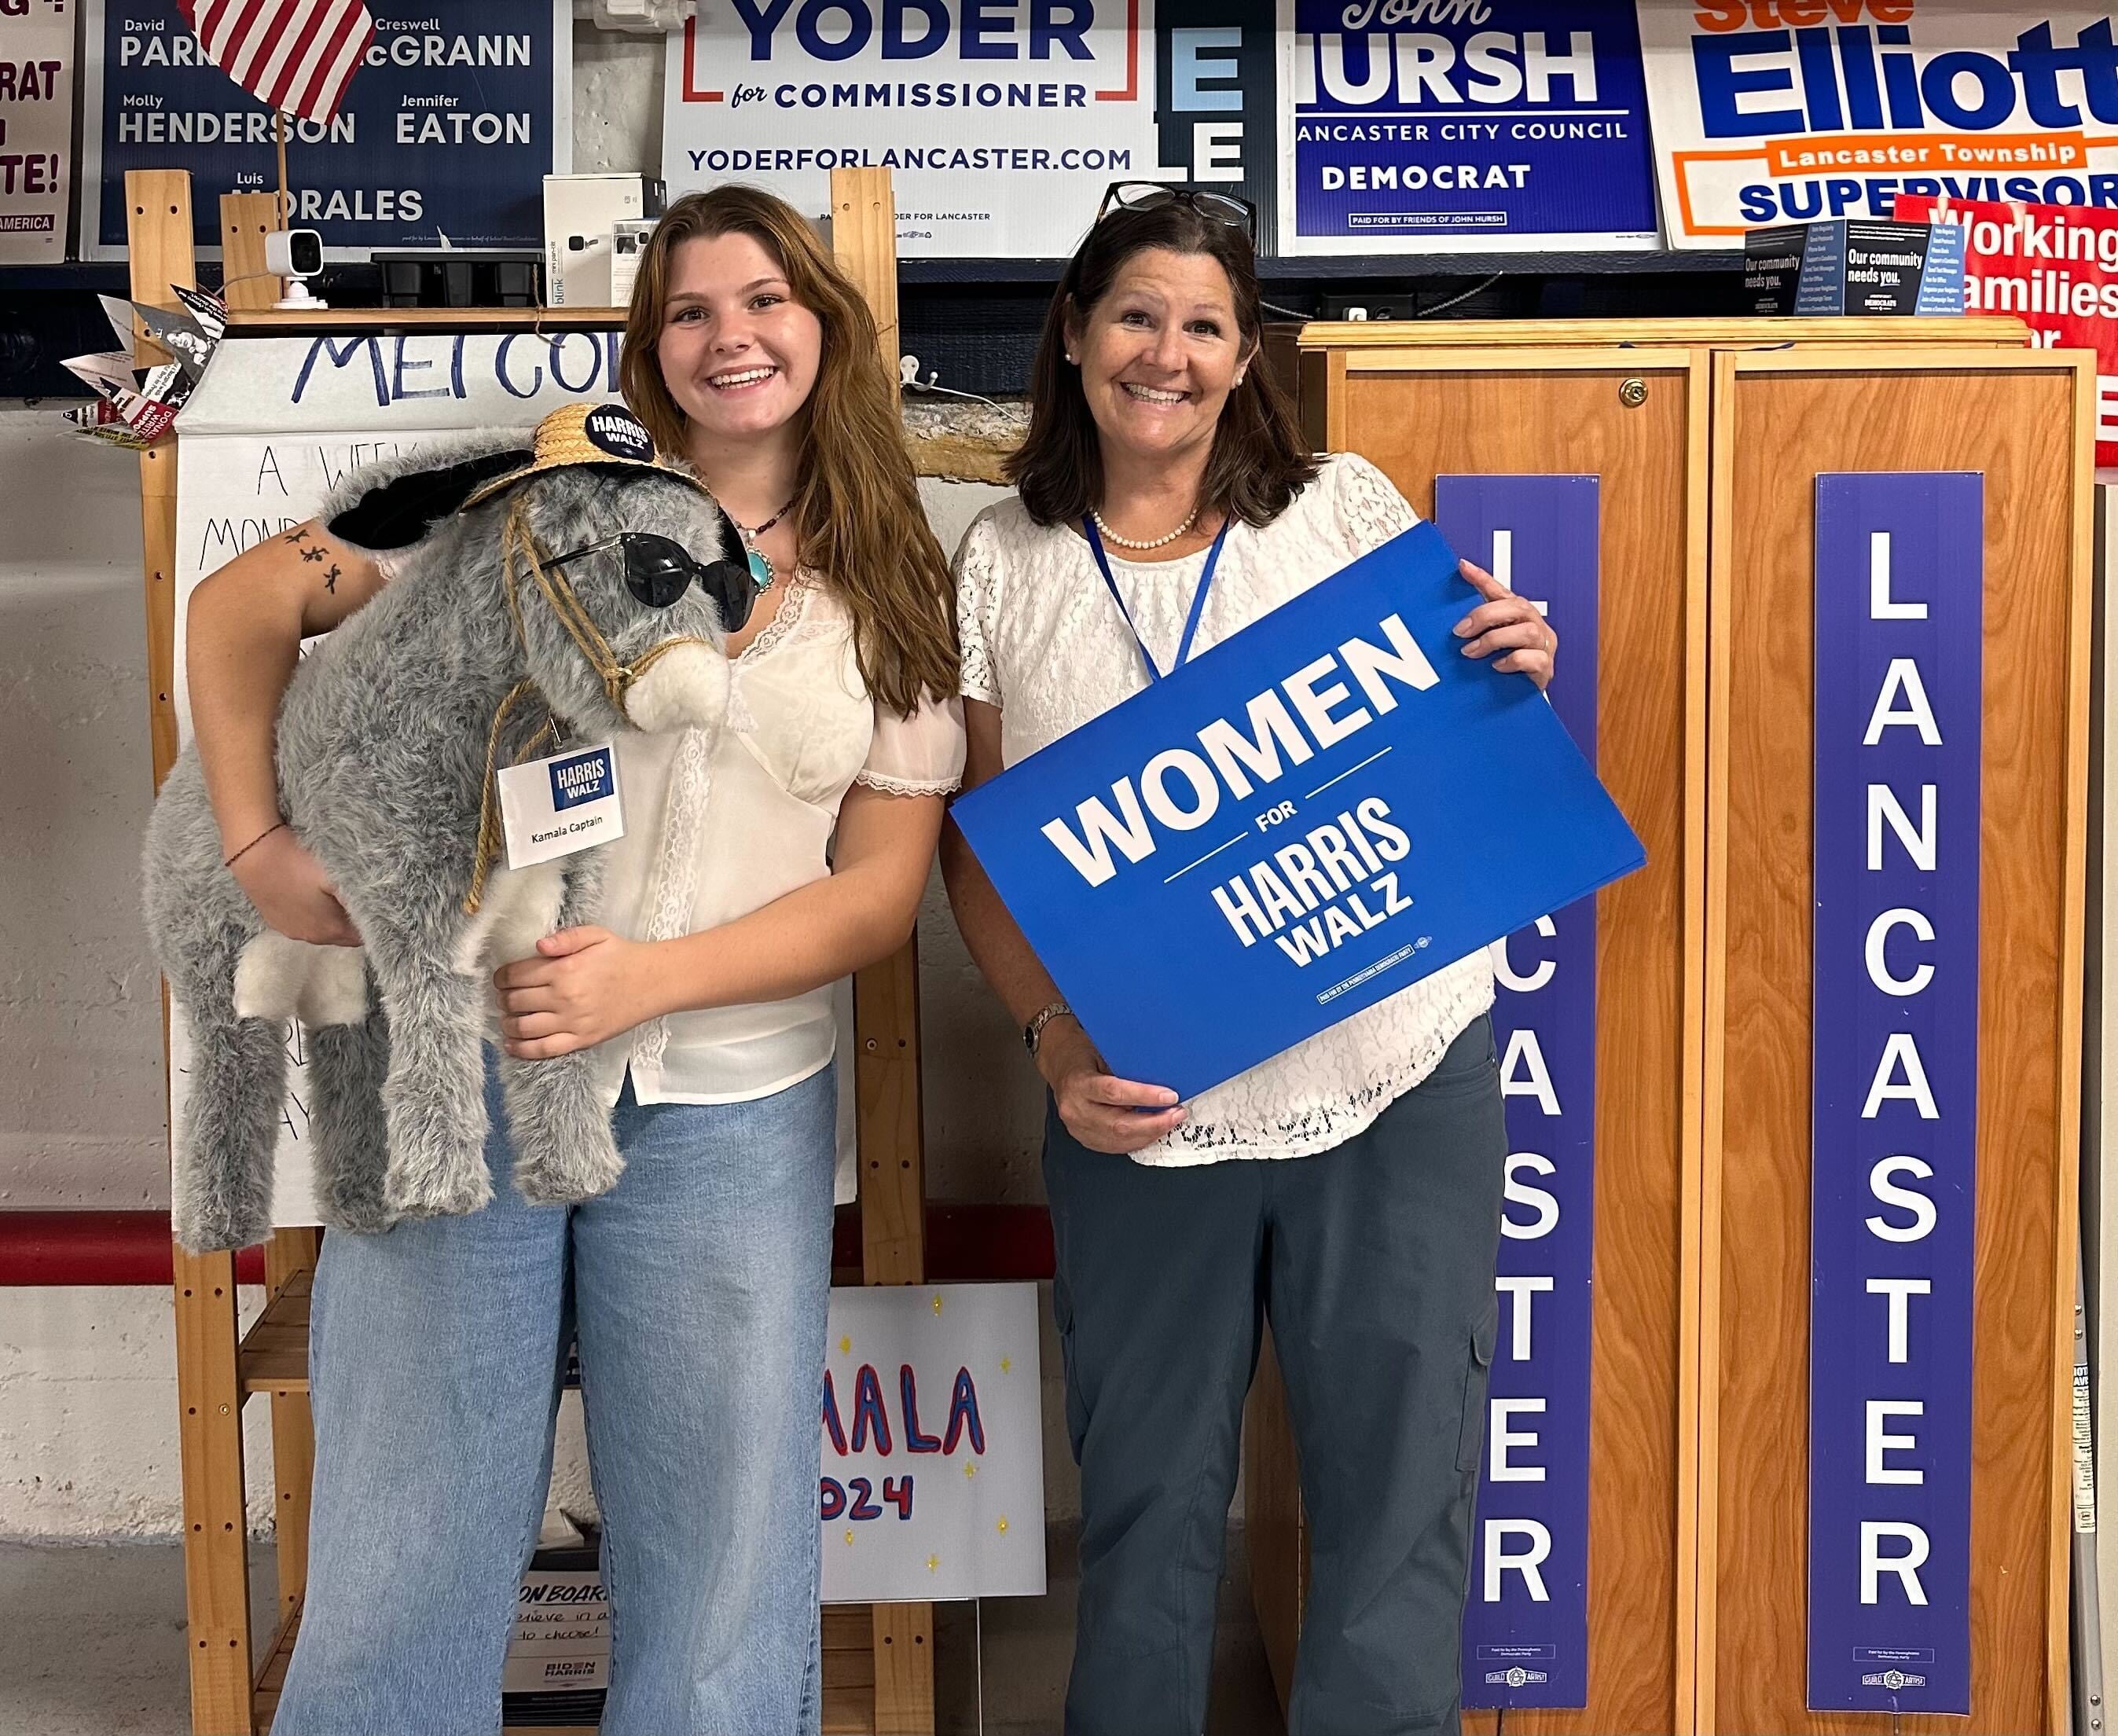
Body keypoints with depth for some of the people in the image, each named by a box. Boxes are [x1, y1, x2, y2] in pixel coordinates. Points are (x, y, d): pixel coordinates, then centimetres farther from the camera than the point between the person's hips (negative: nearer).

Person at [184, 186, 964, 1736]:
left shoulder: (897, 600, 7)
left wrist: (650, 976, -12)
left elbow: (882, 892, 1)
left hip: (730, 1117, 1)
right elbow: (243, 606, 5)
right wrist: (260, 847, -6)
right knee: (403, 1563, 7)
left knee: (720, 1597, 8)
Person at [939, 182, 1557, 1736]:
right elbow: (976, 847, 4)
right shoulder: (1003, 564, 4)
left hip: (1398, 1083, 0)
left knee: (1400, 1484, 8)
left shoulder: (1346, 508, 3)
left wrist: (1517, 681, -12)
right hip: (1140, 1105, 1)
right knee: (1147, 1503, 15)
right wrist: (1058, 1040, -10)